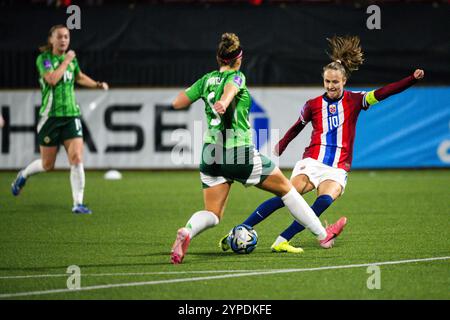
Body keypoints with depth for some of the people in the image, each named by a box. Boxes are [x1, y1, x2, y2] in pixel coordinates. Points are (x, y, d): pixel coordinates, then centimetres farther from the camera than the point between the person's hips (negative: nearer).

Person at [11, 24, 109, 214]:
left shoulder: (72, 58, 9)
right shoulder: (43, 58, -7)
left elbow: (79, 77, 30)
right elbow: (52, 79, -24)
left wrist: (98, 85, 15)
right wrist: (66, 61, -15)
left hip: (71, 115, 4)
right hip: (50, 116, -3)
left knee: (76, 159, -13)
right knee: (47, 164, 7)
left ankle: (78, 204, -8)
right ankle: (23, 175, 39)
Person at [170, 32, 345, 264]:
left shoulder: (206, 80, 9)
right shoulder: (236, 77, -6)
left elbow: (176, 103, 9)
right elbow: (230, 89, -30)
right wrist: (224, 102, -53)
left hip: (211, 155, 5)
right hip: (241, 156, -5)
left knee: (212, 215, 6)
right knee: (285, 188, 14)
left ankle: (187, 231, -28)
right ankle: (323, 235, 23)